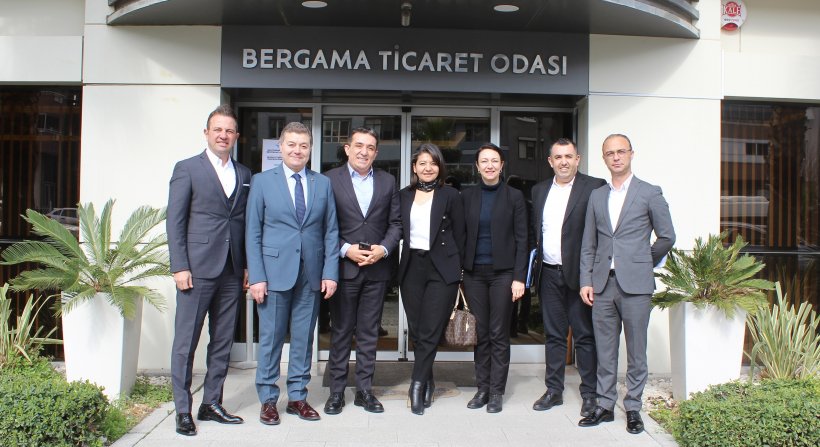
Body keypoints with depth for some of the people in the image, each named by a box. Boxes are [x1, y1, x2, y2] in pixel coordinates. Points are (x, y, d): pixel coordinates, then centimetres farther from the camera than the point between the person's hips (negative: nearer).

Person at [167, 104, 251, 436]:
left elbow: (246, 224, 13)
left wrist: (247, 265, 6)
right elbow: (175, 222, -4)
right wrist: (179, 267, -11)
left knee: (223, 342, 10)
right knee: (186, 343, 1)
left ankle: (212, 404, 21)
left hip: (232, 272, 5)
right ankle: (183, 411, 10)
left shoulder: (244, 175, 13)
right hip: (197, 269, -5)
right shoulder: (187, 169, 0)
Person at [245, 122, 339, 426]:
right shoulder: (262, 181, 2)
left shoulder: (323, 183, 9)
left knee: (304, 338, 9)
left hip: (311, 274, 2)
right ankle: (268, 399, 17)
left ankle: (297, 397, 20)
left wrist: (330, 272, -1)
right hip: (274, 272, -2)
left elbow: (331, 231, 7)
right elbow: (253, 232, -1)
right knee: (271, 337, 4)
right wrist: (256, 276, -8)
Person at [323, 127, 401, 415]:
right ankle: (336, 391, 15)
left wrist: (384, 249, -7)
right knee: (341, 331, 6)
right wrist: (345, 249, -13)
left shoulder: (387, 182, 9)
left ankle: (364, 390, 18)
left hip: (376, 269, 3)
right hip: (343, 267, -2)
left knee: (369, 332, 9)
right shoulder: (330, 179, 0)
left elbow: (395, 223, 9)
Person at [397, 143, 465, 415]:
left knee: (430, 332, -7)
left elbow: (459, 236, 3)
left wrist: (458, 271, 0)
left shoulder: (450, 196, 1)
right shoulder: (404, 196, 9)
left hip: (441, 270, -3)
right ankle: (427, 383, 21)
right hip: (411, 268, 3)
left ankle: (417, 385, 2)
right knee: (416, 332, 7)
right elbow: (399, 231, 12)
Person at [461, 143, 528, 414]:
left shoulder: (514, 197, 1)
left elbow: (521, 239, -1)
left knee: (499, 334, 1)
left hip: (503, 272, -2)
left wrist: (519, 277, -8)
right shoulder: (467, 196, 7)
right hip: (474, 273, 2)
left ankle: (496, 391, 10)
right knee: (479, 333, 6)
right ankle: (482, 388, 16)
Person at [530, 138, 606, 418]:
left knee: (585, 336, 3)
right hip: (549, 274, 5)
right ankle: (554, 390, 22)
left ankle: (590, 394, 14)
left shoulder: (594, 187, -4)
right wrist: (535, 263, 7)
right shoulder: (539, 190, 13)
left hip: (579, 273, -5)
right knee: (553, 335, 12)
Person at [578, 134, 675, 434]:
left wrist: (644, 263, 10)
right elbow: (588, 245, 12)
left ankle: (633, 409, 15)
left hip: (635, 285, -3)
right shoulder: (596, 196, 13)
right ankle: (605, 406, 19)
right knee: (605, 350, 8)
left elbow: (666, 237, 4)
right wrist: (586, 281, 4)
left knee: (636, 351, 4)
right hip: (602, 284, 3)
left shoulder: (650, 193, 2)